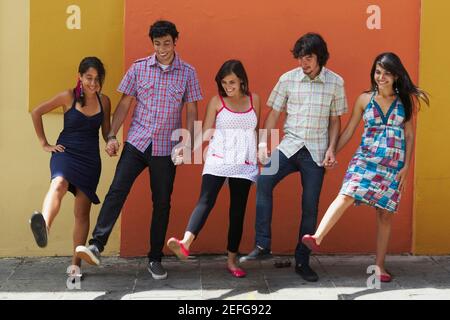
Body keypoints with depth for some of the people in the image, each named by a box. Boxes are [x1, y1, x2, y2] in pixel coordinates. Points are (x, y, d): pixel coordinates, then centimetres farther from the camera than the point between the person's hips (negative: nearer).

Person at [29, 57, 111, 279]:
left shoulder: (104, 101, 7)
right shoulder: (68, 97, -2)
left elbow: (106, 132, 18)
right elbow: (36, 113, 5)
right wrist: (44, 144, 2)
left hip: (90, 159, 4)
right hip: (65, 152, -4)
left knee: (82, 212, 3)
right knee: (59, 184, -37)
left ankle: (76, 264, 12)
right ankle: (43, 227, -66)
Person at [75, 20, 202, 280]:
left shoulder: (188, 73, 2)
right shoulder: (139, 68, 3)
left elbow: (191, 110, 4)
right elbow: (124, 104, 6)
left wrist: (188, 143, -6)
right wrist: (112, 136, -1)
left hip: (167, 148, 0)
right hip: (137, 142, 0)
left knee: (162, 203, 6)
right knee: (117, 191, -13)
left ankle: (155, 259, 16)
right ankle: (96, 245, -14)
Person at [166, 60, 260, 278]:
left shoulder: (253, 99, 8)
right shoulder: (217, 101, 1)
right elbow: (205, 133, -1)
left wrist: (261, 155, 15)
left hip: (244, 164, 3)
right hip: (218, 160, -3)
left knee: (238, 210, 5)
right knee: (206, 200, -21)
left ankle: (232, 260, 13)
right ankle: (185, 243, -38)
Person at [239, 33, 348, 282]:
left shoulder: (335, 82, 2)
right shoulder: (288, 79, 2)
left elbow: (335, 120, 8)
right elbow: (274, 113, 5)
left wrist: (331, 149, -3)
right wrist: (263, 142, -5)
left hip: (316, 152, 0)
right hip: (290, 146, 0)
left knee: (310, 207, 3)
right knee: (264, 180, -26)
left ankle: (302, 261, 16)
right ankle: (262, 245, -20)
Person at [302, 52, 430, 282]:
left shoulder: (405, 101, 6)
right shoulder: (364, 99, 5)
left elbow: (409, 135, 7)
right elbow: (348, 131, 9)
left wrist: (406, 166, 0)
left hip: (393, 164, 1)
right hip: (366, 158, -1)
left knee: (385, 213, 4)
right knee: (346, 196, -24)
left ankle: (379, 266, 11)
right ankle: (317, 238, -35)